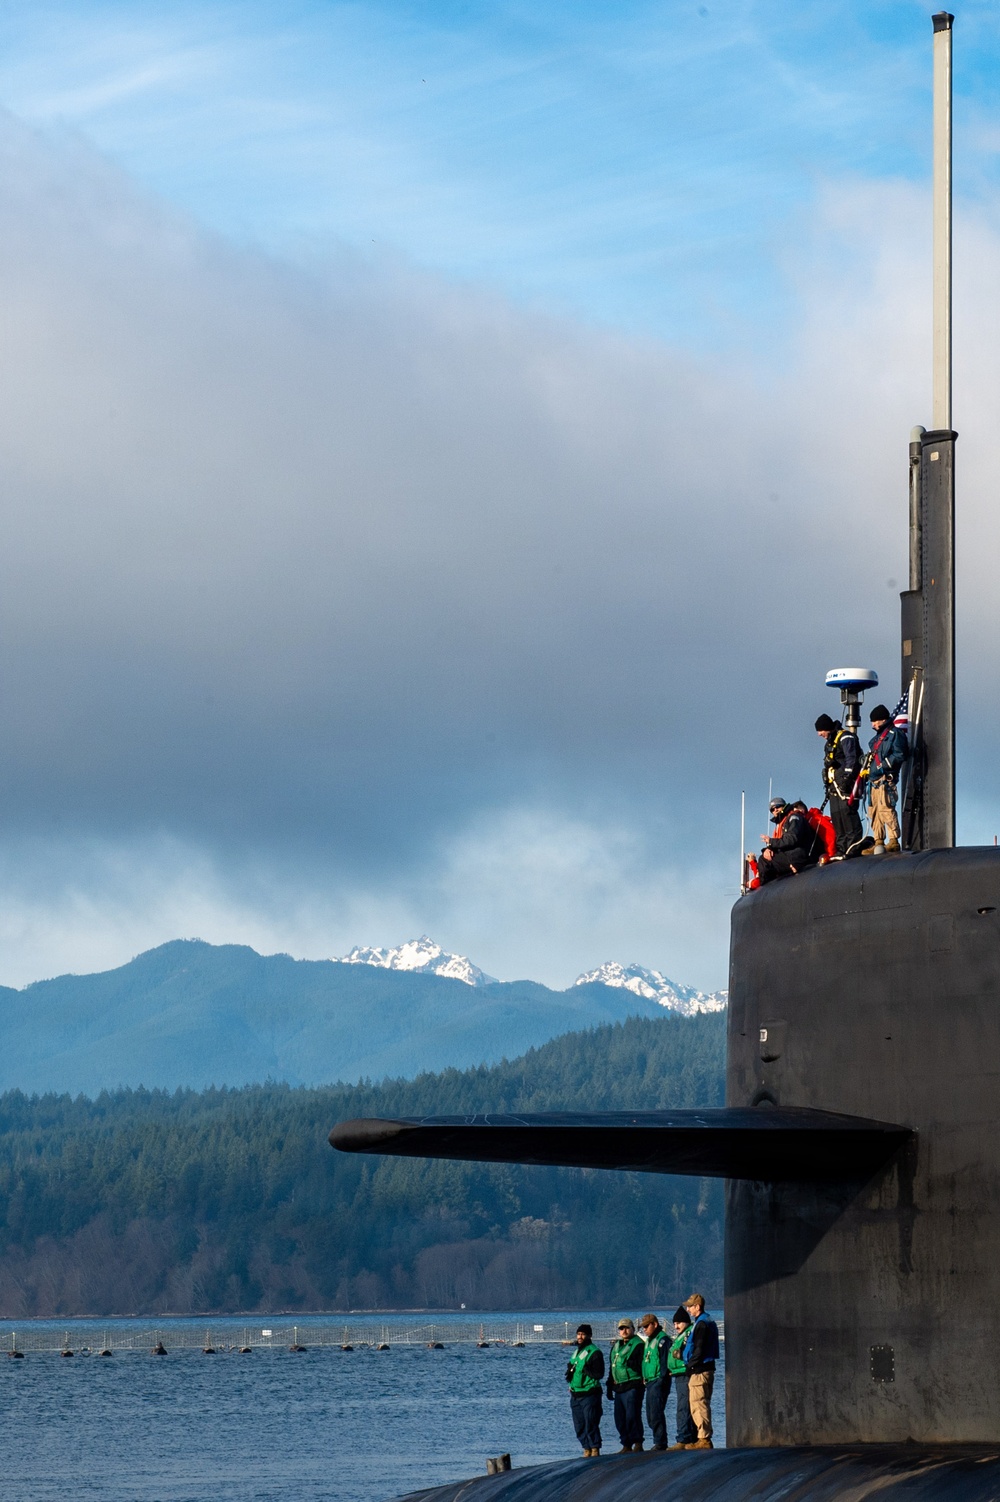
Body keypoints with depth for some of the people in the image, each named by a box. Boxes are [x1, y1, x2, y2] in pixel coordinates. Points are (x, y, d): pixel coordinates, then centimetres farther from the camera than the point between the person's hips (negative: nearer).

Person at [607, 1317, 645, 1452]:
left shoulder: (638, 1345, -4)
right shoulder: (615, 1346, 21)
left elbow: (642, 1365, -10)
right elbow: (612, 1367, 27)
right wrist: (610, 1386, 24)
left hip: (632, 1387, -8)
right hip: (618, 1387, 8)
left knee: (632, 1416, -12)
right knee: (620, 1419, 6)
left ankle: (638, 1443, -8)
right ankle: (626, 1444, 11)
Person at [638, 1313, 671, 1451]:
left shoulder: (662, 1339, -9)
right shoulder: (649, 1341, 21)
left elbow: (665, 1361, -16)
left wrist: (662, 1379, -20)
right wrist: (644, 1379, 20)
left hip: (659, 1382, -10)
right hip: (650, 1382, 10)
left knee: (656, 1413, -13)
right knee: (650, 1416, 10)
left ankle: (660, 1442, -12)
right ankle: (659, 1441, 14)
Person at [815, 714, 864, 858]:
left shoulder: (846, 738, -5)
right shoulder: (830, 743, 25)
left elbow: (851, 759, -16)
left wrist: (847, 778, -22)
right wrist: (828, 786, 23)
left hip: (846, 782, -10)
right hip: (835, 786, 10)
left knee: (847, 811, -18)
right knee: (836, 816, 5)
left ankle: (854, 846, -22)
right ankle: (842, 848, 5)